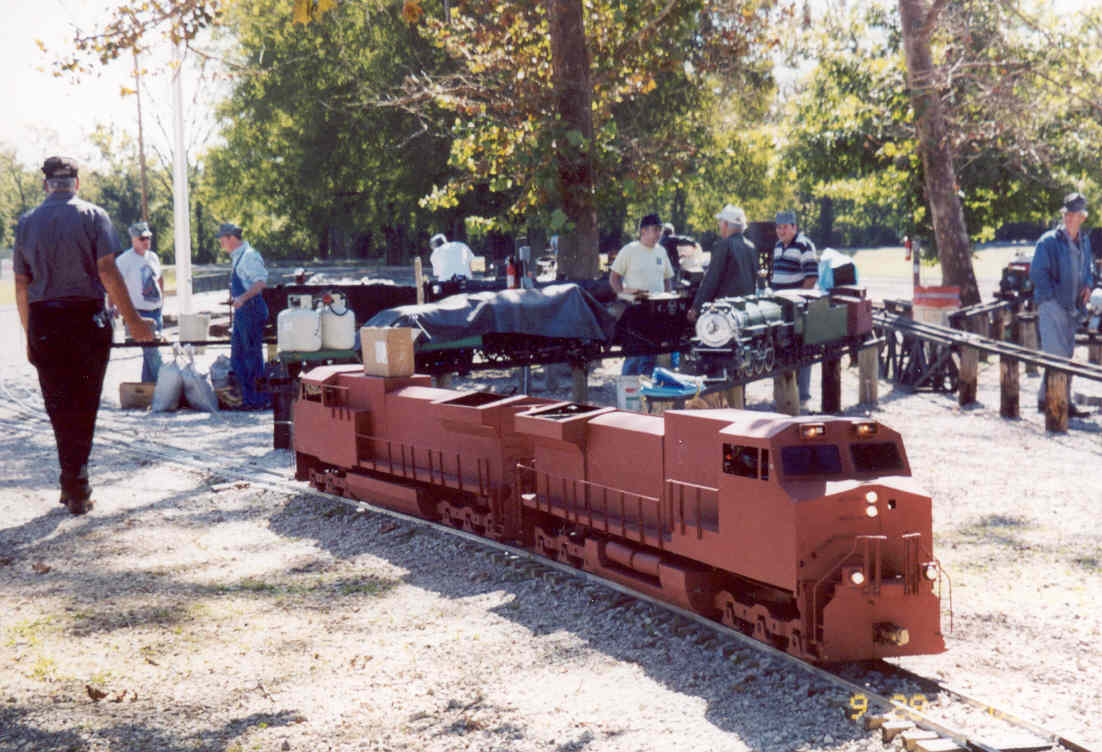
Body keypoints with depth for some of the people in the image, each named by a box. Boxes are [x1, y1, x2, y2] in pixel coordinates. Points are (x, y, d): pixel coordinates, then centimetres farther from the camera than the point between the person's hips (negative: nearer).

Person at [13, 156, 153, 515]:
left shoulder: (27, 223, 8)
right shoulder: (93, 216, -2)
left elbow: (21, 286, 7)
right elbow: (107, 271, -11)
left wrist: (30, 335, 13)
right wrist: (132, 320, -7)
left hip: (43, 322, 2)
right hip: (87, 318, -2)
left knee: (60, 407, 7)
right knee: (85, 405, 8)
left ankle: (74, 486, 6)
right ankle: (75, 482, 8)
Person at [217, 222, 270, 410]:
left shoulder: (249, 256, -14)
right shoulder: (237, 257, 16)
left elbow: (261, 281, -24)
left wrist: (243, 297, -33)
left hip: (252, 309, -10)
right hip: (241, 311, 10)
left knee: (253, 355, -5)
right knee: (237, 357, 12)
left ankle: (258, 400, 1)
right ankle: (247, 397, 18)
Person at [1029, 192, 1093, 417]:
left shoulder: (1084, 242, 15)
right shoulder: (1049, 241, -7)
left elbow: (1087, 269, 29)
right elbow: (1037, 272, -9)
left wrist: (1088, 285, 8)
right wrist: (1052, 296, -14)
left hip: (1071, 306, 8)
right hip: (1051, 305, -8)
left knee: (1066, 355, 10)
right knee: (1059, 355, -13)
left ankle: (1045, 399, 20)